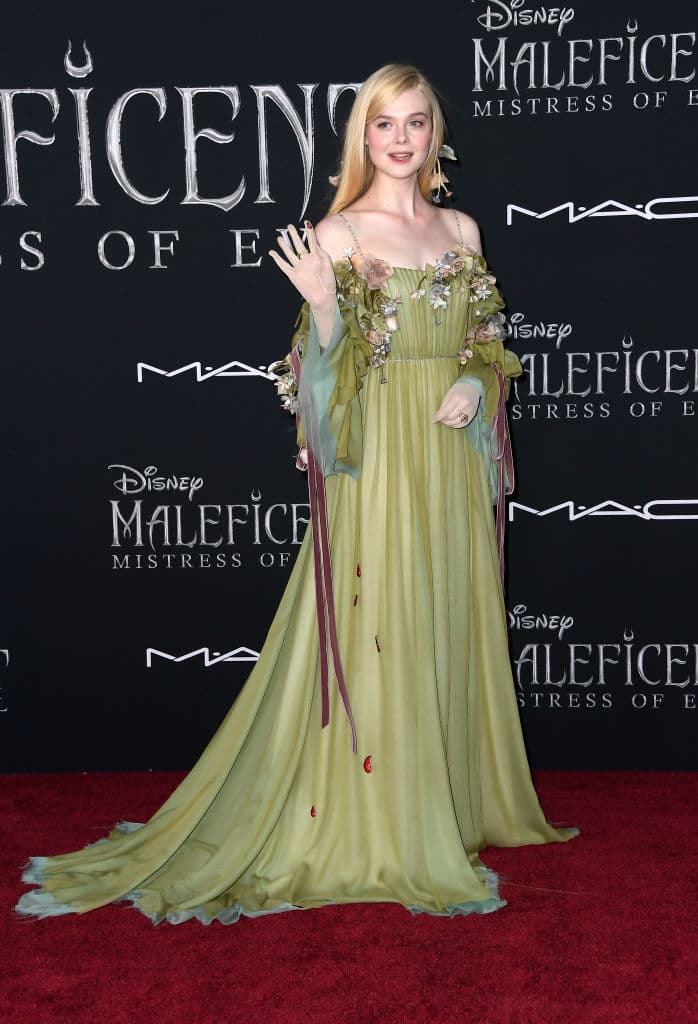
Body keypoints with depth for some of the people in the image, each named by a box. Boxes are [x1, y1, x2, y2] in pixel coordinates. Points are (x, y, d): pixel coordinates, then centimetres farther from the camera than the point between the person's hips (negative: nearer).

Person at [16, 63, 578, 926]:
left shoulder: (461, 229, 11)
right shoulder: (338, 235, -4)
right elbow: (330, 367, -7)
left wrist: (476, 383, -3)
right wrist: (321, 304, -24)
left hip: (453, 465, 5)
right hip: (377, 460, -5)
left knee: (450, 633, 12)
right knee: (374, 638, -2)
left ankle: (455, 809, 29)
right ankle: (371, 832, 12)